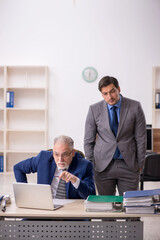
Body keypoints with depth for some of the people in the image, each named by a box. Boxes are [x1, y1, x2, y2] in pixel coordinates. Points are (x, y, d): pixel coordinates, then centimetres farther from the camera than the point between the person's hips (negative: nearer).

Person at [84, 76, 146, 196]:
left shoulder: (135, 107, -2)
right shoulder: (94, 109, 0)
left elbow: (141, 138, 2)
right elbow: (88, 140, 6)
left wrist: (140, 164, 2)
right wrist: (91, 164, 3)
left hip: (128, 165, 0)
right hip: (103, 166, 0)